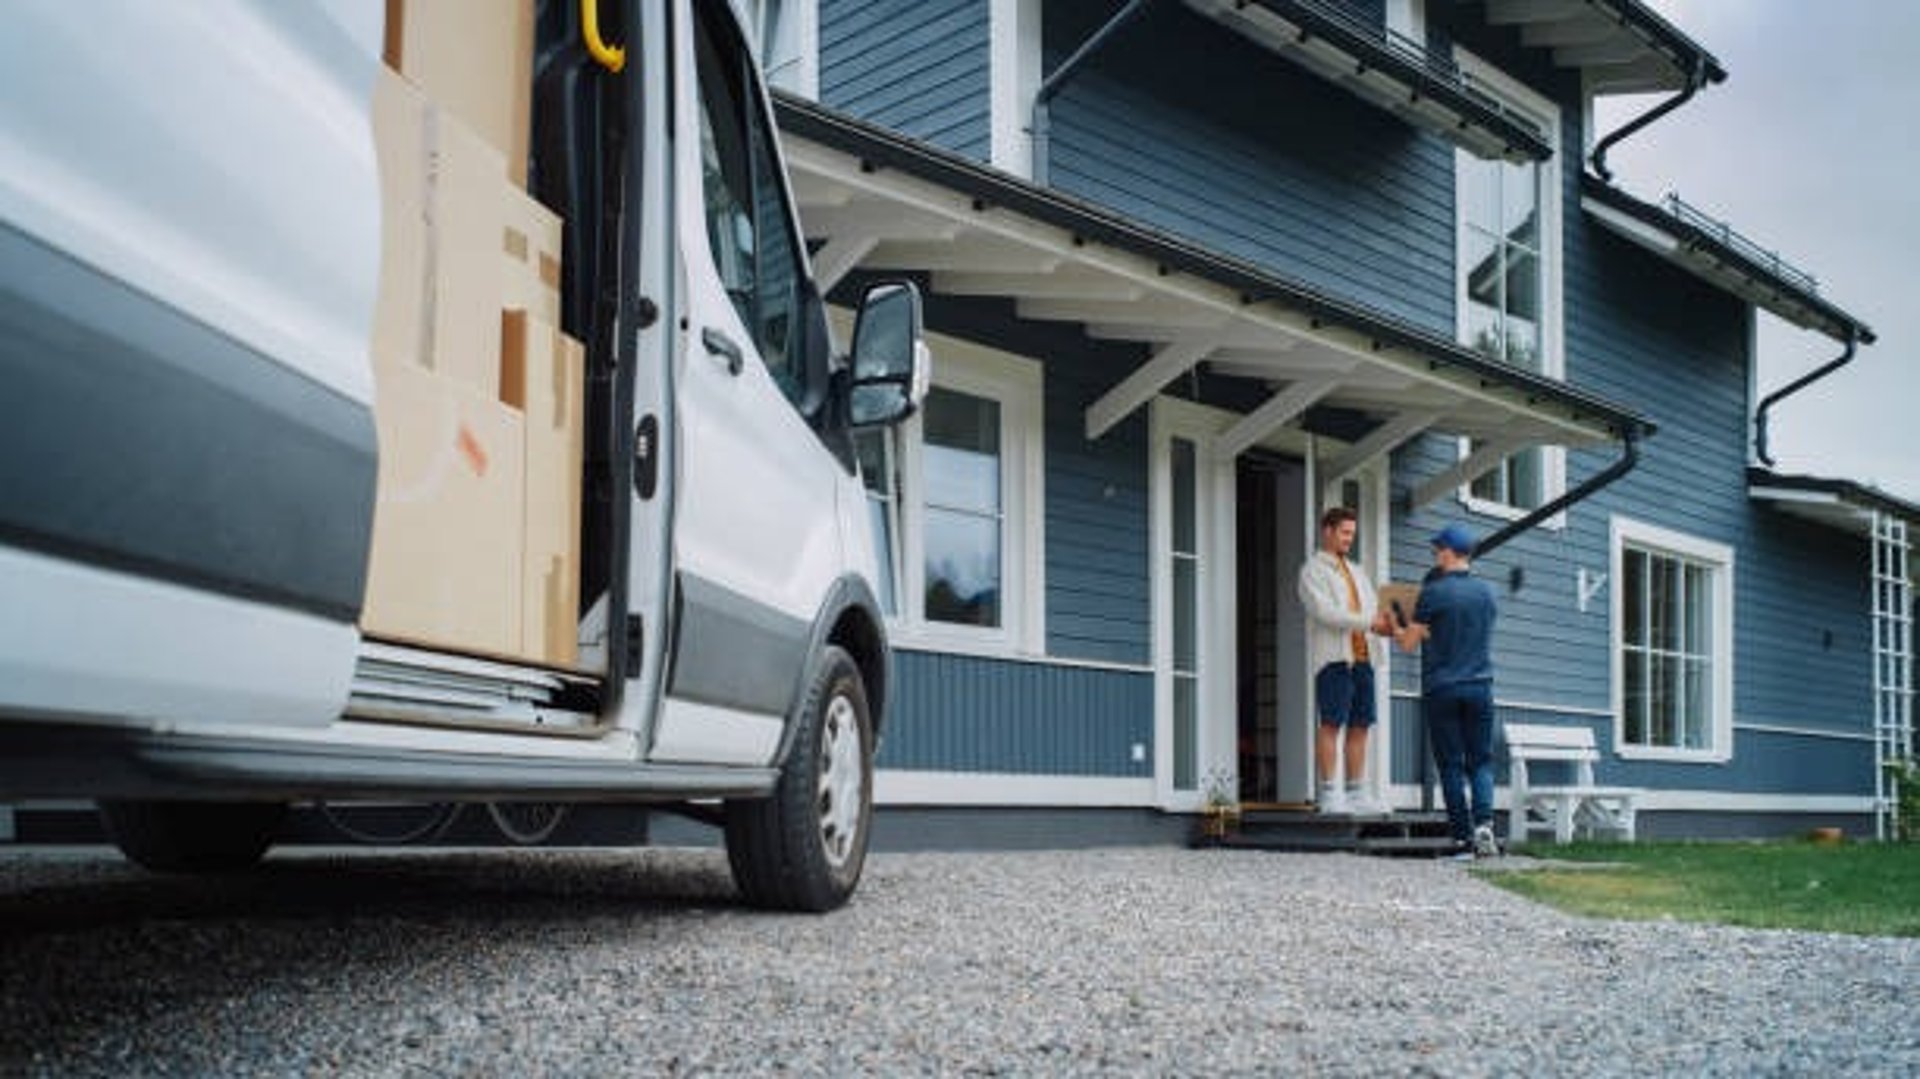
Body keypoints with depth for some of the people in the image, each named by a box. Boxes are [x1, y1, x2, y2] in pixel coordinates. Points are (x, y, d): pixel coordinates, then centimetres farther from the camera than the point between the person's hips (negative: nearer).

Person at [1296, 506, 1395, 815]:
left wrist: (1387, 624, -6)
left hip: (1361, 658, 7)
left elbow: (1374, 610, 18)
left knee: (1360, 726, 4)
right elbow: (1324, 612, -13)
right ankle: (1330, 794, -9)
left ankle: (1356, 793, 7)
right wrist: (1368, 621, -19)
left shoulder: (1357, 572, 26)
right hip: (1332, 657, -7)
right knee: (1332, 724, -9)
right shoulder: (1313, 570, 2)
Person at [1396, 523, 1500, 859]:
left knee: (1451, 765, 2)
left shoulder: (1433, 592, -8)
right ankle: (1483, 823, -13)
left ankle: (1462, 839, 1)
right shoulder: (1486, 591, 7)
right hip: (1479, 686, 3)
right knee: (1481, 761, 8)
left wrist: (1398, 633, 19)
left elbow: (1410, 643, -4)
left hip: (1441, 689, -3)